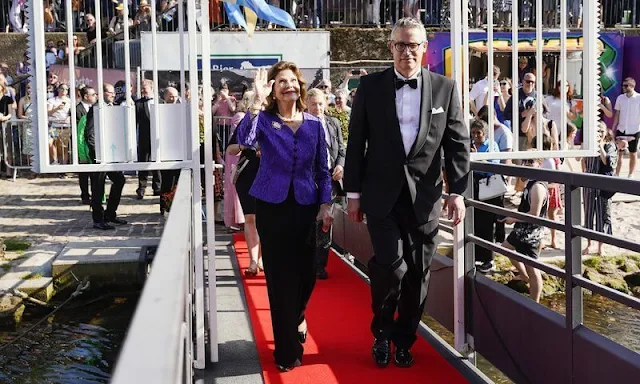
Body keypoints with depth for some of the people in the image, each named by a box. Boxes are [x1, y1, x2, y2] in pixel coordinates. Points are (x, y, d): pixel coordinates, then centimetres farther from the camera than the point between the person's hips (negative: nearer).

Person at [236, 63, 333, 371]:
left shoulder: (314, 125, 5)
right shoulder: (264, 120, -3)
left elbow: (322, 170, 8)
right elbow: (244, 140, -26)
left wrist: (326, 204, -1)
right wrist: (257, 100, -30)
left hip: (305, 207, 2)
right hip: (272, 206, -2)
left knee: (306, 273, 6)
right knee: (279, 276, 2)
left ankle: (296, 317, 42)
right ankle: (288, 350, 14)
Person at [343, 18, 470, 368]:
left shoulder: (445, 88, 3)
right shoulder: (370, 86, 1)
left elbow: (458, 143, 4)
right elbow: (356, 142, 3)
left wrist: (457, 192, -3)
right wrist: (353, 193, 1)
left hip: (423, 196, 2)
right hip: (381, 195, -1)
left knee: (417, 274, 7)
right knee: (390, 265, -12)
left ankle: (403, 340, 27)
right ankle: (382, 332, 15)